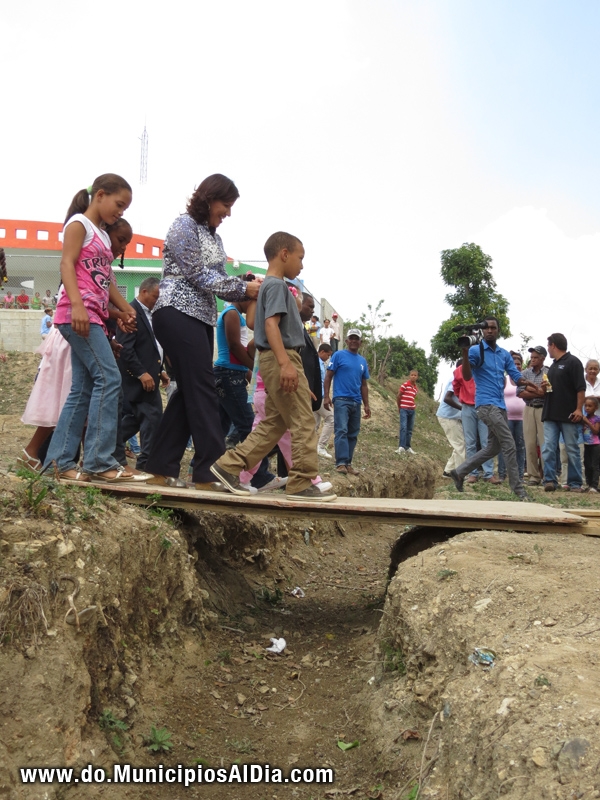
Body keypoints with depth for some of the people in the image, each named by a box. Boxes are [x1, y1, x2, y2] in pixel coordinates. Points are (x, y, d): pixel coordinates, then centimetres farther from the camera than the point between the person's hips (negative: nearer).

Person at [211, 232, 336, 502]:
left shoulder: (270, 285, 21)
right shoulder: (277, 285, -9)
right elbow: (270, 324, -22)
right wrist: (285, 362, -30)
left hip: (275, 361, 10)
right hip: (281, 359, -10)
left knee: (273, 424, 12)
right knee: (303, 422, -5)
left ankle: (229, 465, 12)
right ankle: (302, 483, -1)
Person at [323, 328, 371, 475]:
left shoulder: (363, 361, 15)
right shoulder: (338, 355, 1)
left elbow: (364, 384, 18)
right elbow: (328, 376, -2)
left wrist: (366, 404, 14)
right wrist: (326, 396, -12)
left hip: (356, 402, 6)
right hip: (341, 399, -5)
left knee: (353, 434, 6)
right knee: (341, 431, -13)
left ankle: (348, 463, 11)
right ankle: (341, 463, -14)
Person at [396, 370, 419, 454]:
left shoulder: (416, 388, 10)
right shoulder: (405, 385, -8)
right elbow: (398, 396, -5)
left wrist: (414, 406, 3)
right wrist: (399, 407, 2)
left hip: (412, 410, 7)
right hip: (404, 409, -7)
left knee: (409, 429, 11)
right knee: (403, 428, -16)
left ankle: (407, 447, 20)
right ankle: (401, 446, -19)